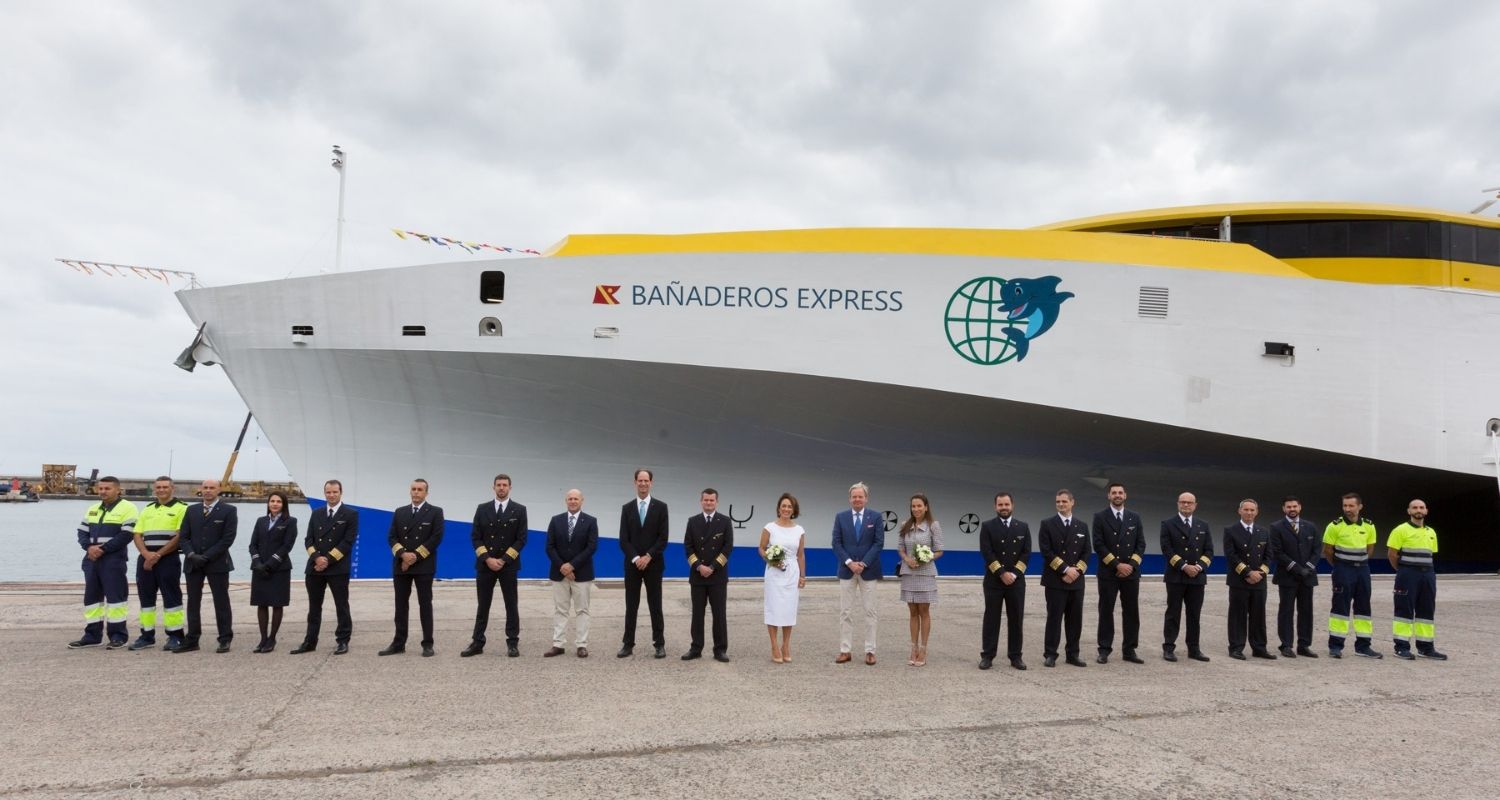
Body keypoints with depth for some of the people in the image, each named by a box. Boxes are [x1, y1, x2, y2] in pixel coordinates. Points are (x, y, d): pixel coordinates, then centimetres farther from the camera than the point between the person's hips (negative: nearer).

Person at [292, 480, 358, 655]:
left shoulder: (351, 514, -1)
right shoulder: (316, 514, 13)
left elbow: (348, 541, -9)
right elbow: (308, 539, 7)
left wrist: (328, 559, -14)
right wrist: (317, 557, -11)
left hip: (338, 568, -4)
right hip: (314, 567, 5)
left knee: (341, 606, 2)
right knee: (314, 607, 10)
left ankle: (342, 641, 9)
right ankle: (310, 642, 17)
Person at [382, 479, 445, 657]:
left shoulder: (435, 512, 1)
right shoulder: (399, 512, 12)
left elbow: (436, 537, -8)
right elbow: (391, 537, 6)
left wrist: (416, 556, -13)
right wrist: (403, 554, -12)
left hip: (424, 565, -4)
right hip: (401, 564, 4)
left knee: (425, 604, 0)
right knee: (401, 605, 7)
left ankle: (427, 645, 4)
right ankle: (398, 643, 14)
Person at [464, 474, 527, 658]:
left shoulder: (519, 510, 1)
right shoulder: (482, 508, 5)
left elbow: (521, 539, -4)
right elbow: (475, 537, 2)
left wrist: (504, 560, -11)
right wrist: (487, 558, -10)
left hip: (508, 564, -1)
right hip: (485, 564, 1)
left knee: (511, 605, 3)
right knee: (483, 605, 6)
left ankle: (512, 643, 9)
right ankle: (477, 642, 12)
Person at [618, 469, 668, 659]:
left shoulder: (660, 507, 0)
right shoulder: (627, 508, 5)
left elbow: (663, 538, -5)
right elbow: (623, 539, 0)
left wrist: (648, 557, -14)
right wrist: (635, 558, -13)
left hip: (653, 564, -1)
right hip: (632, 564, 1)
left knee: (655, 606, 3)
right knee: (631, 606, 5)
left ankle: (660, 644, 9)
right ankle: (628, 644, 10)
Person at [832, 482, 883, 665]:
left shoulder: (876, 517, 0)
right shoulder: (840, 517, 4)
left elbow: (879, 542, -5)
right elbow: (836, 543, 0)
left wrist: (863, 563, -13)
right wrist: (849, 563, -12)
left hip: (868, 570, -1)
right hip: (846, 570, 1)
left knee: (870, 611, 2)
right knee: (845, 611, 3)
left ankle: (870, 651, 7)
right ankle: (845, 650, 7)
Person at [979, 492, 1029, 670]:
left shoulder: (1023, 527, 8)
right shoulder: (987, 527, 1)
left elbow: (1026, 553, 2)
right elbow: (987, 552, -8)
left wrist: (1013, 573, -9)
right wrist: (1002, 573, -14)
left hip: (1016, 580, 2)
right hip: (994, 580, -2)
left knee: (1015, 619, 5)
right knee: (991, 619, 2)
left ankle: (1015, 656, 12)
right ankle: (987, 656, 6)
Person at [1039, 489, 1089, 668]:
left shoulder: (1082, 526, 12)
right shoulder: (1048, 524, -1)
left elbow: (1086, 553, 8)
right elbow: (1046, 551, -9)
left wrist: (1076, 571, -8)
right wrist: (1065, 569, -14)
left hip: (1077, 580, 4)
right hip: (1055, 580, -4)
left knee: (1075, 619, 6)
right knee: (1054, 618, -2)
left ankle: (1073, 654, 15)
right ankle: (1050, 654, 4)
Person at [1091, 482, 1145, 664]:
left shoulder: (1135, 517, 9)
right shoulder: (1100, 517, 0)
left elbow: (1141, 544, 6)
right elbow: (1098, 545, -7)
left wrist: (1131, 565, -8)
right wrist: (1117, 565, -13)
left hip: (1131, 572, 3)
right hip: (1108, 573, -3)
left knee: (1131, 612, 5)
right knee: (1106, 612, 1)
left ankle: (1129, 650, 12)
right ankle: (1104, 650, 6)